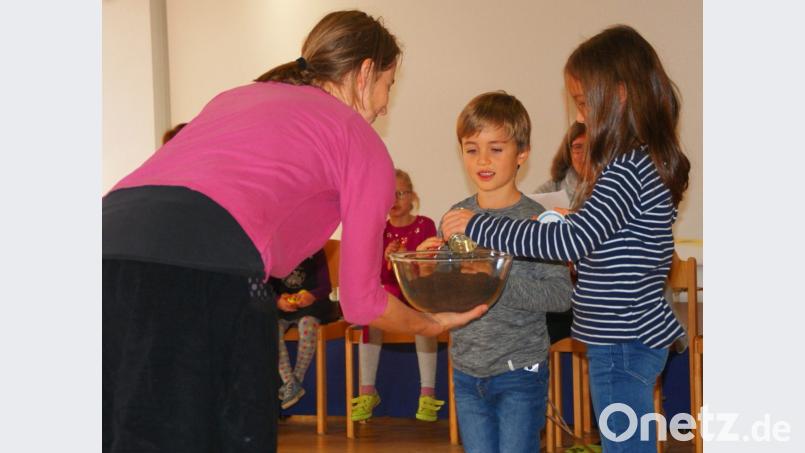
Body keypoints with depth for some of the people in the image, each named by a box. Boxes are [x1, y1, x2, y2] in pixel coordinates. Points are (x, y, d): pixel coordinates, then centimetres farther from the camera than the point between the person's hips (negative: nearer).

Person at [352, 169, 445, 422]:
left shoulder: (425, 226, 1)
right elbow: (379, 277, 3)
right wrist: (385, 258, -19)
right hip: (390, 293, 2)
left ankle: (427, 394, -27)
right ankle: (367, 392, -21)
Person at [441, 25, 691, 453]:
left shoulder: (629, 169, -20)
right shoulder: (647, 161, 11)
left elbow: (574, 238, -29)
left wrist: (477, 226, -23)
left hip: (624, 343, -10)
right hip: (634, 336, 10)